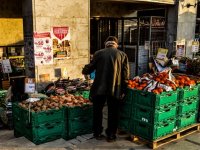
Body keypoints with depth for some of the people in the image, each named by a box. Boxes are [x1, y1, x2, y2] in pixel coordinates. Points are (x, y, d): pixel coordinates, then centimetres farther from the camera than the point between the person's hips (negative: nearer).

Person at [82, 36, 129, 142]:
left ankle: (98, 133, 25)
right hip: (115, 89, 0)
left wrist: (84, 71, 28)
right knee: (113, 112, 13)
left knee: (97, 111, 16)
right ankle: (111, 135, 20)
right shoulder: (122, 55, 3)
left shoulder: (99, 53, 2)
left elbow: (90, 67, 6)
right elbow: (125, 74, 0)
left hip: (99, 88, 0)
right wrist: (123, 89, 6)